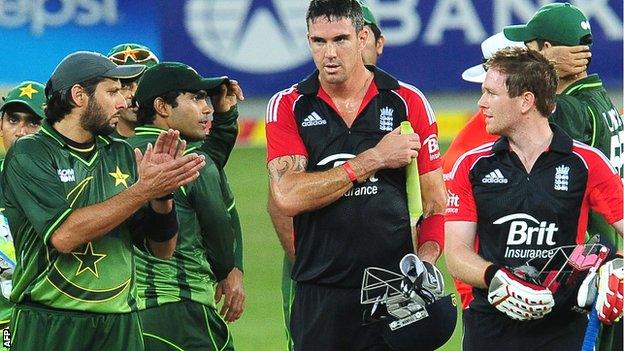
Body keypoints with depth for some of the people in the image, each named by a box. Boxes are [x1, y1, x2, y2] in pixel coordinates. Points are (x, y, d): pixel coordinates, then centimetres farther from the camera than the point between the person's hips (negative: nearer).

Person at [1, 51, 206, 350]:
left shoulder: (121, 155, 12)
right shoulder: (29, 154, -5)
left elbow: (162, 250, 11)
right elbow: (64, 235, -19)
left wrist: (163, 193, -8)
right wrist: (144, 189, -17)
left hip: (120, 326, 5)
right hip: (48, 326, -5)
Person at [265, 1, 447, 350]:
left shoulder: (408, 102, 4)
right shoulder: (289, 107, 3)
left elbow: (436, 202, 6)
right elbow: (287, 197, -11)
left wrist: (425, 262, -12)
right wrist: (373, 159, -11)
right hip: (319, 293, 0)